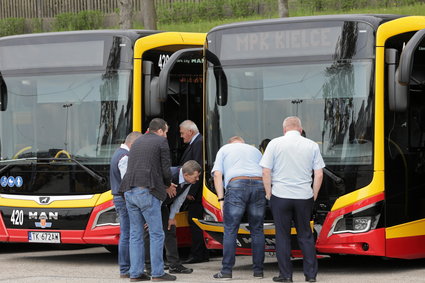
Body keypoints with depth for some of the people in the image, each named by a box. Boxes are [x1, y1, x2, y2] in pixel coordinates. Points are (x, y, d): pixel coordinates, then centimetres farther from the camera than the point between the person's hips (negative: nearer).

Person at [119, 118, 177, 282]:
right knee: (156, 234, -1)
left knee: (135, 234, 9)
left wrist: (165, 185, 29)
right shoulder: (161, 142, 2)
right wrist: (167, 185, 19)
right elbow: (166, 170, -3)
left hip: (130, 191, 7)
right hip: (147, 192, -7)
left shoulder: (137, 143, 24)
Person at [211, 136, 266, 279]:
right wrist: (266, 193, 25)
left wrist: (221, 199, 6)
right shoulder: (255, 150, 32)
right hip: (259, 185, 3)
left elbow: (217, 175, 9)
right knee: (257, 230, 9)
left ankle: (226, 270, -6)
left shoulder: (224, 149, 23)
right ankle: (258, 270, 10)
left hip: (236, 185, -3)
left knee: (230, 230, -2)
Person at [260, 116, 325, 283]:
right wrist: (314, 195, 12)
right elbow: (319, 174, 2)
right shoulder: (311, 146, 4)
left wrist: (269, 194, 5)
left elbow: (266, 172, -5)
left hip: (280, 196, -2)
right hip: (304, 197, 2)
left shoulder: (275, 144, -1)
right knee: (305, 235, 10)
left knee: (282, 236, 5)